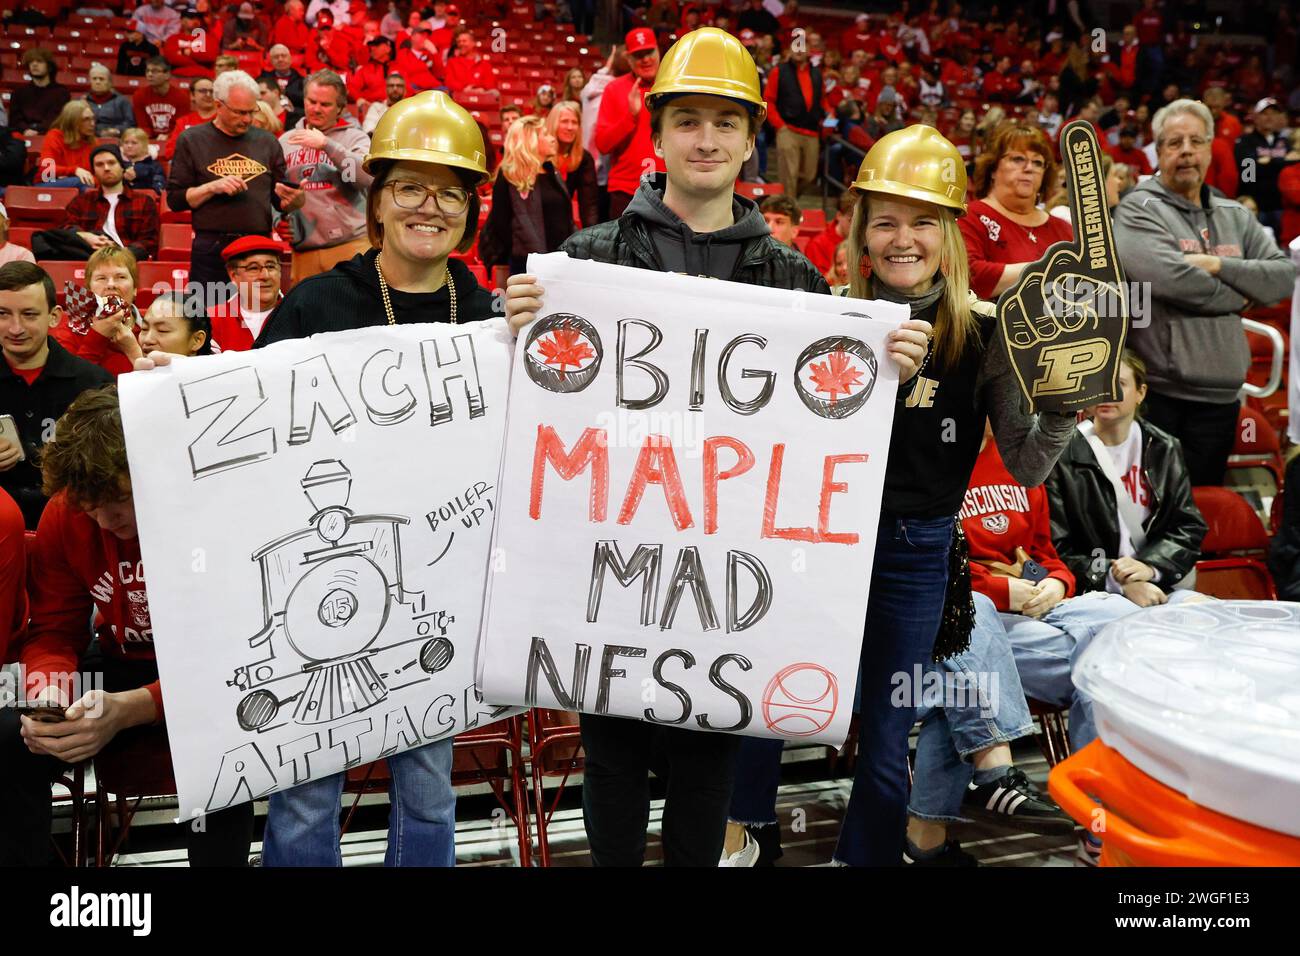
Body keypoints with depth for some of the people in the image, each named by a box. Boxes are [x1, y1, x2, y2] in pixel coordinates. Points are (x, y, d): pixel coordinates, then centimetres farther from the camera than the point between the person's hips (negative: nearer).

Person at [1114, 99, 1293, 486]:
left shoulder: (1236, 216, 16)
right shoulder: (1139, 208, -3)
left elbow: (1285, 275, 6)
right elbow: (1169, 276, -19)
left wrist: (1219, 266, -9)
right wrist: (1236, 297, -4)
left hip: (1221, 396, 6)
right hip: (1157, 393, -6)